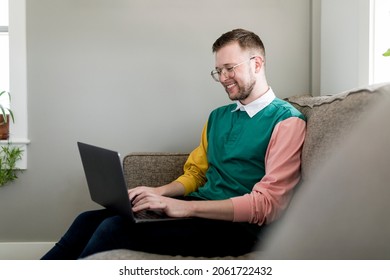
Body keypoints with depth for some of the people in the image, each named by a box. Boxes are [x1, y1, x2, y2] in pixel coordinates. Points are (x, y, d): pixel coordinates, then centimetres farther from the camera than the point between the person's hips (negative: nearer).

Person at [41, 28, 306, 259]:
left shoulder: (287, 121, -7)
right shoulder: (218, 117, 19)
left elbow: (267, 204, -16)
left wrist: (186, 207, -21)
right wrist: (158, 192, 0)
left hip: (235, 226, -7)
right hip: (197, 210, 7)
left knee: (114, 229, -24)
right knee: (89, 220, -10)